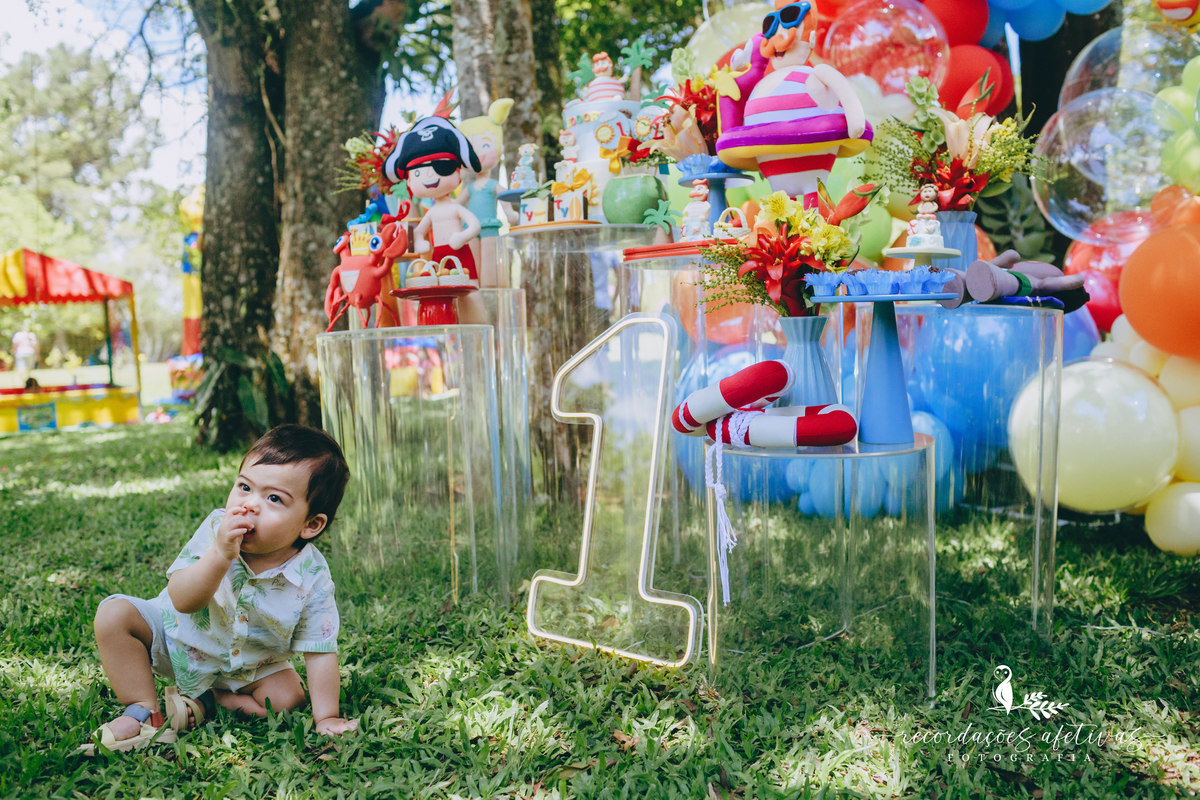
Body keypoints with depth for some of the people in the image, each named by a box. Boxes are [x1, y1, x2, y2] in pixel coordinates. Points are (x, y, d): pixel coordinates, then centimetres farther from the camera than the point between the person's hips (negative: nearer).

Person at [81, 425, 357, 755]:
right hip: (178, 640, 0)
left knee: (289, 695, -19)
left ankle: (203, 701, -8)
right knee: (113, 613, -18)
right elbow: (181, 600, -33)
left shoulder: (313, 579, -28)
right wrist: (221, 555, -49)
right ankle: (143, 709, -12)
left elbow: (320, 651, -19)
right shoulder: (216, 529, -26)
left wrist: (326, 717, -23)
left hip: (247, 667, 0)